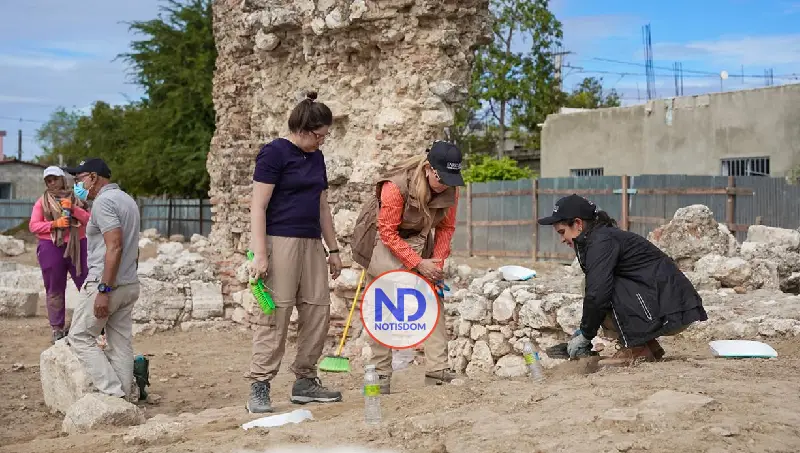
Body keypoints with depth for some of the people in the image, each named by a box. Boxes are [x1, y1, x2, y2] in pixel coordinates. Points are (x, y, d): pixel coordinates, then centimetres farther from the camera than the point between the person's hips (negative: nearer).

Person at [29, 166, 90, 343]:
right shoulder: (42, 202, 7)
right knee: (55, 290, 5)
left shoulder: (75, 198, 10)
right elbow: (33, 226, -2)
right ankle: (57, 329, 12)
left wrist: (73, 209, -14)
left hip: (78, 246, 1)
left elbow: (89, 219, 2)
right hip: (51, 249, -1)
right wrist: (54, 224, -16)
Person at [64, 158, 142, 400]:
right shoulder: (127, 199, 17)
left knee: (80, 337, 1)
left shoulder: (103, 201, -13)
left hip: (106, 283, -9)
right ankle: (124, 397, 9)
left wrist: (104, 289, -24)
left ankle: (113, 392, -6)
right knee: (121, 344, 9)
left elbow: (115, 247, -23)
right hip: (130, 285, 9)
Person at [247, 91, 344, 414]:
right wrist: (260, 253, -18)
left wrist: (333, 249, 20)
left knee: (318, 310, 5)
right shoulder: (274, 153, -7)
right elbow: (258, 206, -11)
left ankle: (305, 382, 15)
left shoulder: (316, 158, 17)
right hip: (280, 240, -8)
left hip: (311, 243, 8)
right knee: (276, 313, -10)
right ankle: (259, 388, -6)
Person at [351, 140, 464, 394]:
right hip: (383, 243, -5)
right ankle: (381, 374, 3)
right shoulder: (395, 186, -31)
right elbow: (388, 232, -25)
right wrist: (418, 264, -28)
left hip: (417, 243, 5)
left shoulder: (450, 190, -14)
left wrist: (437, 262, -14)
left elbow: (446, 228, -1)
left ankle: (438, 370, -7)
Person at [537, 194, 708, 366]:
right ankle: (650, 348, 14)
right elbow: (595, 293, 20)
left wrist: (585, 335, -10)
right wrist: (583, 332, 12)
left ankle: (637, 350, -9)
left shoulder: (601, 241, -14)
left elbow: (597, 294, -23)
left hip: (672, 312, -10)